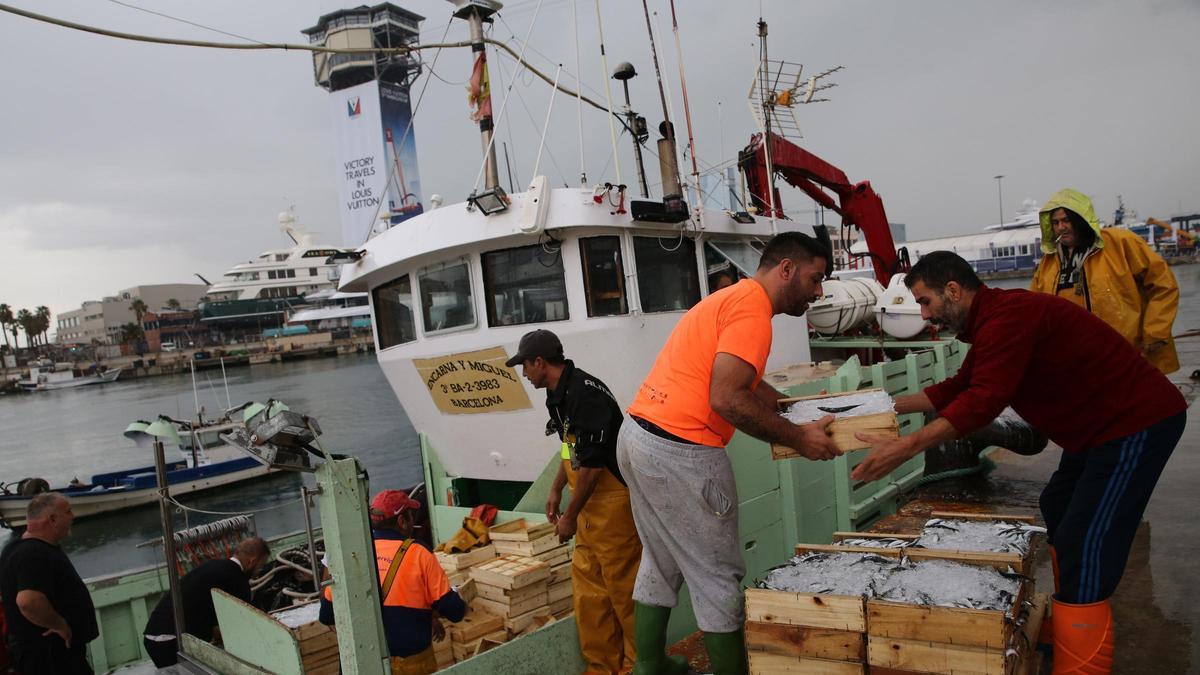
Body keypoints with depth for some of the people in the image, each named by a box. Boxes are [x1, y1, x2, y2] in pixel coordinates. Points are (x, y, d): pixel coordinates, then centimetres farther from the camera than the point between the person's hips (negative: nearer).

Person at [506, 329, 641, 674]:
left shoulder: (585, 393, -22)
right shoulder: (559, 395, 9)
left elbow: (591, 465, -21)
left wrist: (570, 516, -13)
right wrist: (556, 489, 23)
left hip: (614, 500, -10)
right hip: (591, 502, 10)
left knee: (623, 587, 0)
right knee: (587, 584, 14)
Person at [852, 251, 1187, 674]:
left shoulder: (1007, 315, -26)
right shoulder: (991, 319, 9)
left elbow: (984, 400, -35)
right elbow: (960, 387, 16)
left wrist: (904, 448, -37)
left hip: (1138, 423, -11)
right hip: (1103, 423, 11)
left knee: (1084, 545, -12)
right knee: (1057, 512, 21)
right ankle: (1068, 626, 36)